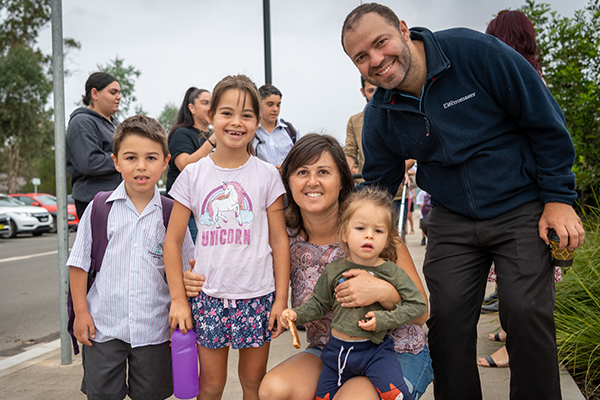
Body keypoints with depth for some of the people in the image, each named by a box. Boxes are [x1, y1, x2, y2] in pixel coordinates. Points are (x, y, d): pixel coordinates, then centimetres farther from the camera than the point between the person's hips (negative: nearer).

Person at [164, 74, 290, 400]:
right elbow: (173, 241, 3)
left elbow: (279, 240, 1)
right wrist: (178, 299, -2)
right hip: (208, 295, 1)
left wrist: (281, 298, -2)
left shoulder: (267, 175, 0)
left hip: (258, 295, 0)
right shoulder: (193, 175, 0)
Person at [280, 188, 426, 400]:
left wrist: (383, 319, -17)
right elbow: (319, 303, 13)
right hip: (337, 349, 3)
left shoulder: (392, 272, -7)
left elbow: (418, 305, -7)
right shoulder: (333, 271, 1)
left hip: (375, 350, -3)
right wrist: (296, 314, -4)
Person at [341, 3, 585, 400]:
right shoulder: (379, 115, -3)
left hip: (522, 207, -3)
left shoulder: (475, 51, -15)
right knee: (447, 316, -3)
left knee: (527, 311, -11)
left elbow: (546, 120, -8)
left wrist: (559, 198, -7)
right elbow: (376, 190, 8)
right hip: (451, 221, 3)